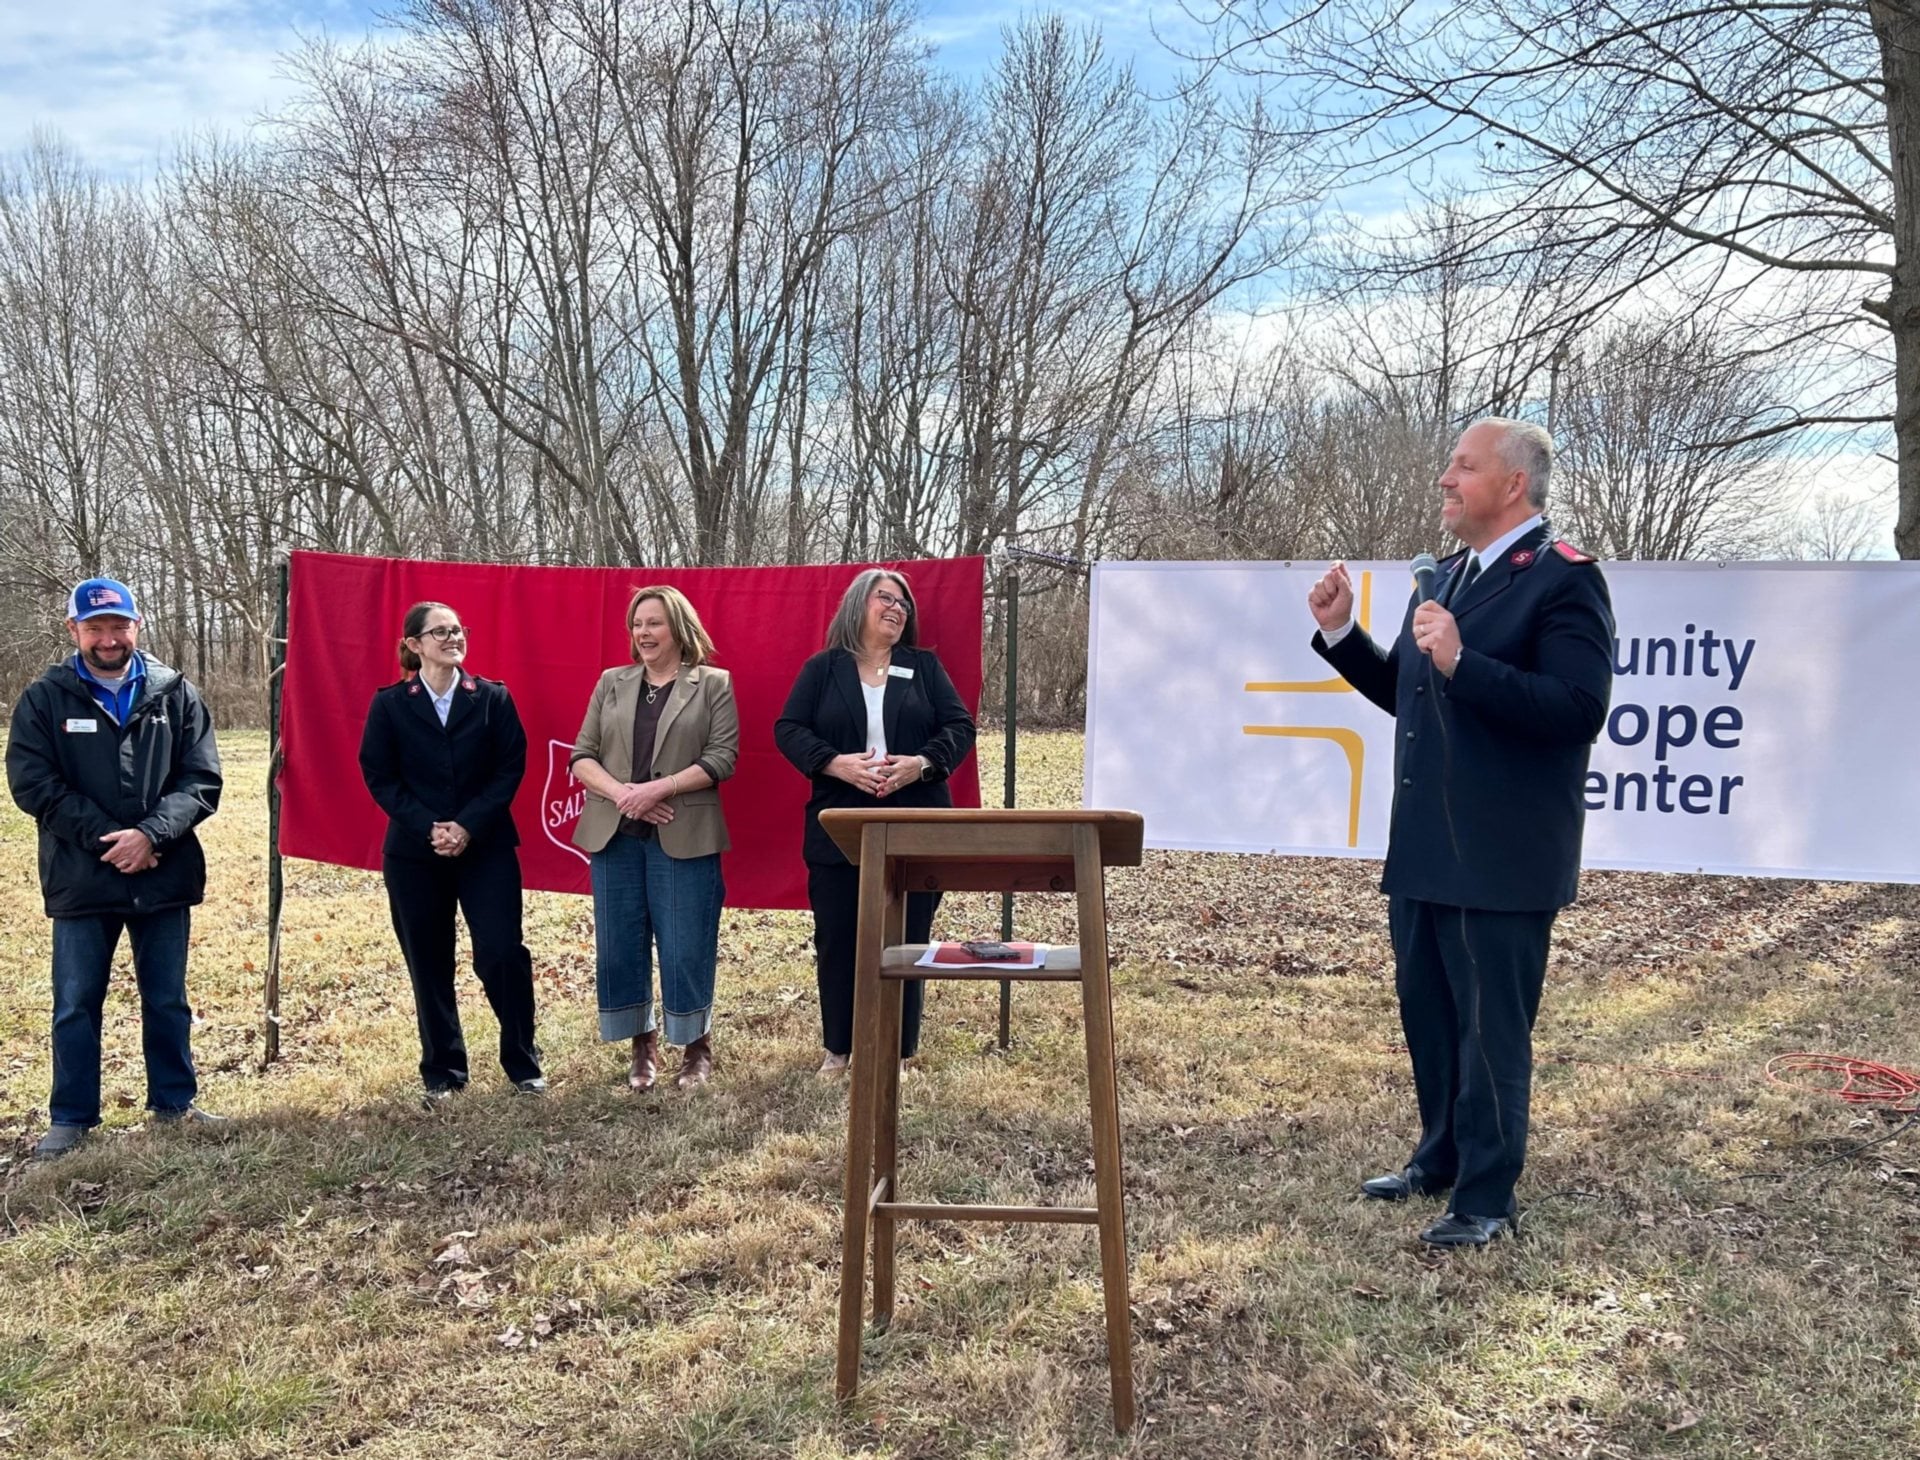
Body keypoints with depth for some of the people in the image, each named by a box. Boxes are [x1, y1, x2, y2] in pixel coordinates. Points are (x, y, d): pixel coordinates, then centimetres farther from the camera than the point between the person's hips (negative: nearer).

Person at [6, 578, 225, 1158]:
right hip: (80, 878, -1)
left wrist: (149, 835, -17)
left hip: (164, 877, 1)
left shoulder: (176, 694, 1)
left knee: (168, 1000, 13)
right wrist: (105, 840, -15)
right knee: (75, 1005, 8)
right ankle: (71, 1118, 21)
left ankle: (174, 1101, 27)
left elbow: (202, 780, -3)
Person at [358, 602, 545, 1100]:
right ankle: (443, 1072, 21)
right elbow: (379, 777, -2)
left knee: (503, 954, -6)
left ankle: (522, 1063, 10)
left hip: (487, 849, 0)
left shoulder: (492, 698, 1)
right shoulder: (389, 704, 1)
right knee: (429, 965, 7)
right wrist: (428, 828, -13)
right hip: (414, 854, 1)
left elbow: (510, 768, -3)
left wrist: (469, 825, -14)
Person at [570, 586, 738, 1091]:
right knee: (619, 949, 6)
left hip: (683, 836, -3)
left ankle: (696, 1049, 17)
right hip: (615, 835, 4)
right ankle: (642, 1046, 22)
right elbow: (582, 757, 7)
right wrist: (622, 793, -11)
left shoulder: (714, 684, 4)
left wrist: (658, 788, -16)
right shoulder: (612, 683, 12)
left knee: (686, 950, -1)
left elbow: (722, 758, -6)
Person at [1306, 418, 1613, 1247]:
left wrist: (1463, 663, -29)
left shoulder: (1563, 579, -13)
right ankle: (1441, 1157, 37)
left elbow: (1578, 710, -23)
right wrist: (1340, 631, 7)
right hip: (1424, 848, 9)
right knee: (1426, 1013, 20)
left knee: (1491, 1027, 4)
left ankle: (1487, 1198, 17)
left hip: (1499, 858, -8)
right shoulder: (1448, 576, 13)